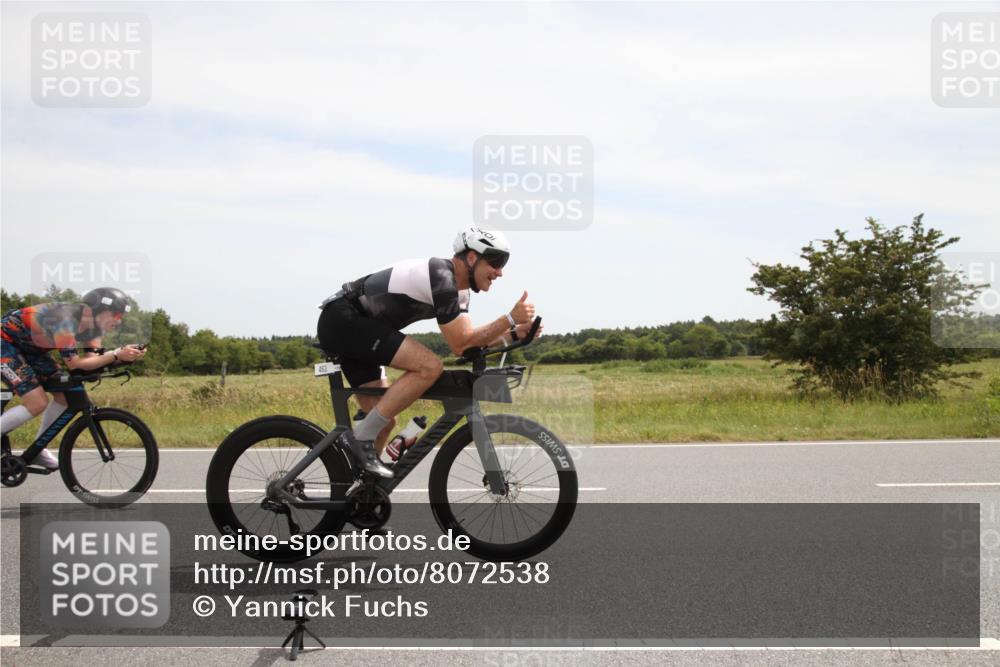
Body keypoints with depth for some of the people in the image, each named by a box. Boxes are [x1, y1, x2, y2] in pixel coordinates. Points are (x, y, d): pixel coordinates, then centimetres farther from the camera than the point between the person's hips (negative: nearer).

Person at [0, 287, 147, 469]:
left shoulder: (92, 324, -8)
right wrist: (116, 355, -37)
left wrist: (127, 355, -26)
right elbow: (74, 363, -33)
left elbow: (93, 358, -11)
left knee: (65, 394, 2)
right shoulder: (66, 320, -34)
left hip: (28, 345, 9)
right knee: (37, 404, -17)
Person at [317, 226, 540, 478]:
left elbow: (469, 339, 12)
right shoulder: (442, 277, -19)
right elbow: (460, 345, -21)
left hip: (345, 326, 10)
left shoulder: (457, 288, 11)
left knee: (384, 421, 10)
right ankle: (361, 437, -16)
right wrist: (510, 318, -20)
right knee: (430, 367, -22)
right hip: (343, 318, -10)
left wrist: (514, 332, 1)